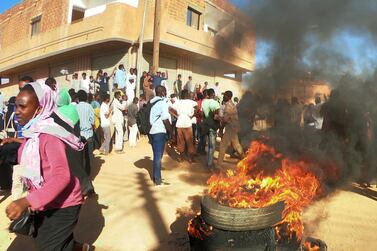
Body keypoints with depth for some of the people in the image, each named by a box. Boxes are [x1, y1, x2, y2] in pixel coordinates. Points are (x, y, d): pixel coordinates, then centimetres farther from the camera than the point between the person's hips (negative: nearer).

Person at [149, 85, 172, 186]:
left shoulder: (153, 102, 11)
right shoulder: (162, 102, -12)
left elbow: (152, 117, 13)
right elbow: (165, 120, -16)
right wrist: (171, 131, -8)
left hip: (153, 131, 8)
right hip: (160, 132, -8)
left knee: (156, 155, 17)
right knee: (158, 156, -2)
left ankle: (156, 177, 27)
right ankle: (158, 180, 4)